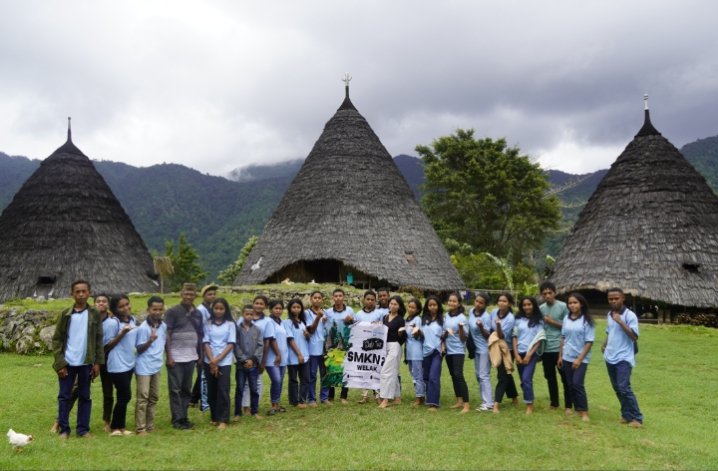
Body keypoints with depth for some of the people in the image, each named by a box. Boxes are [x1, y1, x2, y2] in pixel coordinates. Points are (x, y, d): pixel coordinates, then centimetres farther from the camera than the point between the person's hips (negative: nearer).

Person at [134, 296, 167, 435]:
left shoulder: (163, 326, 4)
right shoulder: (143, 328, -15)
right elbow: (139, 349, -14)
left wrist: (163, 357, 5)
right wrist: (150, 341, -29)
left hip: (157, 366, 7)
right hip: (144, 367, -7)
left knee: (154, 397, 11)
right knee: (143, 397, -3)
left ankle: (150, 425, 20)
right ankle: (140, 428, 3)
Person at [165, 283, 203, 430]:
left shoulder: (197, 314, 10)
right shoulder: (172, 312, -5)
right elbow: (167, 335, -7)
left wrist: (200, 355, 11)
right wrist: (169, 356, -12)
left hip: (191, 357, 5)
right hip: (176, 357, -5)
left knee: (187, 389, 10)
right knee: (175, 389, 1)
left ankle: (184, 417, 18)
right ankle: (177, 419, 7)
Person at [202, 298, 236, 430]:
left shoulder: (230, 324, 1)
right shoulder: (208, 324, 5)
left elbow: (231, 344, -4)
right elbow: (206, 343, 0)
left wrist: (218, 359, -11)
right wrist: (212, 361, -10)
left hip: (224, 362, -2)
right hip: (209, 362, 2)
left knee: (223, 390, -9)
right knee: (212, 391, 7)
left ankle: (223, 420, -5)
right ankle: (214, 417, 19)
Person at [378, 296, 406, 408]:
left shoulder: (400, 320, -5)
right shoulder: (385, 317, 12)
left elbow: (403, 338, -5)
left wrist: (401, 333, -25)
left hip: (394, 346, -7)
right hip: (384, 346, 7)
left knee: (386, 372, -11)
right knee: (393, 373, 13)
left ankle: (385, 400, -8)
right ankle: (397, 397, 21)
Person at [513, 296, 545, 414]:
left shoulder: (538, 321, -2)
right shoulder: (519, 319, 7)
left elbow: (539, 340, -5)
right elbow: (515, 337, 6)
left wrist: (529, 355, -11)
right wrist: (516, 354, -3)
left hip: (532, 353, -4)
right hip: (519, 353, 4)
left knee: (526, 379, -14)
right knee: (523, 381, 8)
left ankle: (530, 406, -4)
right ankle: (529, 401, 23)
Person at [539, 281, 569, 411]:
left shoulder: (563, 307, -7)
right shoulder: (540, 308, 7)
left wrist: (553, 322, -13)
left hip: (560, 348, -5)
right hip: (545, 349, 5)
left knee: (565, 378, 2)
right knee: (550, 377, 14)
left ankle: (568, 405, 12)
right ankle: (554, 403, 26)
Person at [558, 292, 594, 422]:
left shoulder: (587, 320, -10)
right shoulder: (566, 319, 5)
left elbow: (589, 342, -11)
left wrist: (579, 359, -14)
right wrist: (560, 356, 10)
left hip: (581, 358, -5)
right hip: (567, 357, 5)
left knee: (577, 383, -11)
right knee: (570, 384, 8)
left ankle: (584, 411, 0)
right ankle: (576, 409, 20)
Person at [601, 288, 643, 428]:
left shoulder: (630, 315, -12)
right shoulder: (609, 314, 10)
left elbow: (634, 336, -21)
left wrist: (620, 322, -26)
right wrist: (604, 344, 10)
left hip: (624, 358, -7)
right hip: (610, 358, 7)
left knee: (624, 388, -13)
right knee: (617, 388, 11)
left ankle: (637, 418, -3)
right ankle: (627, 415, 22)